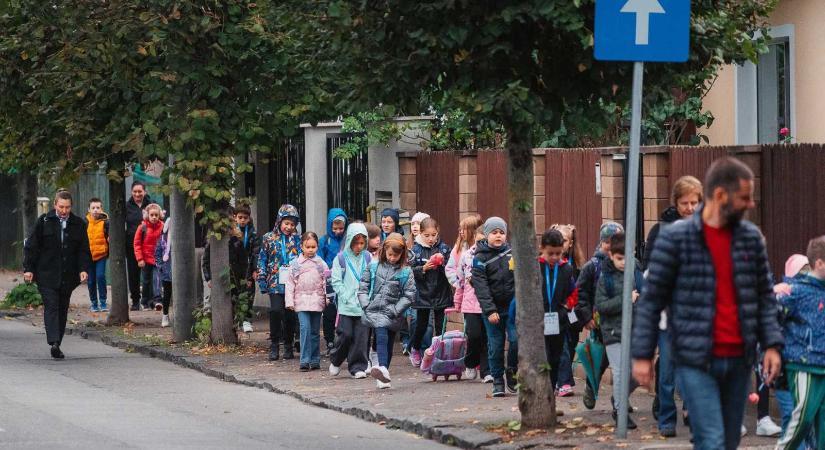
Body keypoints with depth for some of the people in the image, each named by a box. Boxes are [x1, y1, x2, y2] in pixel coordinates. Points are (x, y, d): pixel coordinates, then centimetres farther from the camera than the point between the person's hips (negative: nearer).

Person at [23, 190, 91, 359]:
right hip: (46, 275, -3)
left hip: (67, 276, 3)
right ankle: (54, 343, -25)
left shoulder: (78, 224, 7)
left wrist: (83, 269, -5)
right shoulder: (44, 221, 0)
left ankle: (57, 345, 15)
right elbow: (31, 246, 2)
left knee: (62, 309, 7)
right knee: (51, 307, -15)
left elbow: (83, 250, 9)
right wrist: (28, 268, -4)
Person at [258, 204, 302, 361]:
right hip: (276, 282, -1)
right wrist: (262, 281, 2)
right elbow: (262, 260, 8)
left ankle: (288, 346, 17)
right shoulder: (268, 238, 6)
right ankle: (274, 345, -4)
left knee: (290, 314, 3)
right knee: (276, 310, -16)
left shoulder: (297, 239, 8)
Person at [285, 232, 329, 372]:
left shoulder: (321, 263, 6)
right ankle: (305, 361, -14)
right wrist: (290, 301, 0)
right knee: (305, 328, -13)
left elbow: (326, 282, 8)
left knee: (315, 331, 8)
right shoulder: (295, 264, 4)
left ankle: (315, 361, 15)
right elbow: (290, 284, 5)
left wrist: (328, 298, 2)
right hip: (302, 301, -2)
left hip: (317, 301, 2)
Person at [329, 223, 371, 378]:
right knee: (346, 334, -5)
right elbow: (336, 281, 0)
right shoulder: (341, 258, 0)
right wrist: (346, 296, -9)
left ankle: (358, 367, 6)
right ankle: (335, 361, 19)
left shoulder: (368, 258, 7)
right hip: (346, 306, -2)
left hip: (364, 305, 2)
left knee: (361, 336, -2)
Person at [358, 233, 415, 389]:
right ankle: (383, 370, -32)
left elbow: (409, 295, -2)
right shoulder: (373, 267, 6)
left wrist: (396, 310, -10)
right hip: (373, 311, 0)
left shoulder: (405, 272, 0)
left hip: (392, 314, 0)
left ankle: (382, 373, 11)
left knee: (388, 344, 4)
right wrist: (365, 305, -3)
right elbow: (363, 287, 9)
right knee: (382, 336, -20)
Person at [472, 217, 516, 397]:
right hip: (493, 308, -2)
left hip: (513, 306, 2)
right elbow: (480, 286, -10)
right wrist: (489, 310, -17)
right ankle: (498, 381, 14)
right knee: (495, 346, 2)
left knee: (516, 339, -11)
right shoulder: (480, 258, -4)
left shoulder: (512, 252, 5)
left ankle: (512, 371, 12)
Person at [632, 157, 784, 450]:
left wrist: (772, 344, 1)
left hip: (738, 360, 5)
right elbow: (651, 300, -2)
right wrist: (642, 355, -6)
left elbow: (765, 296, 13)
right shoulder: (675, 239, -5)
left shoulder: (751, 238, 8)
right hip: (695, 362, -5)